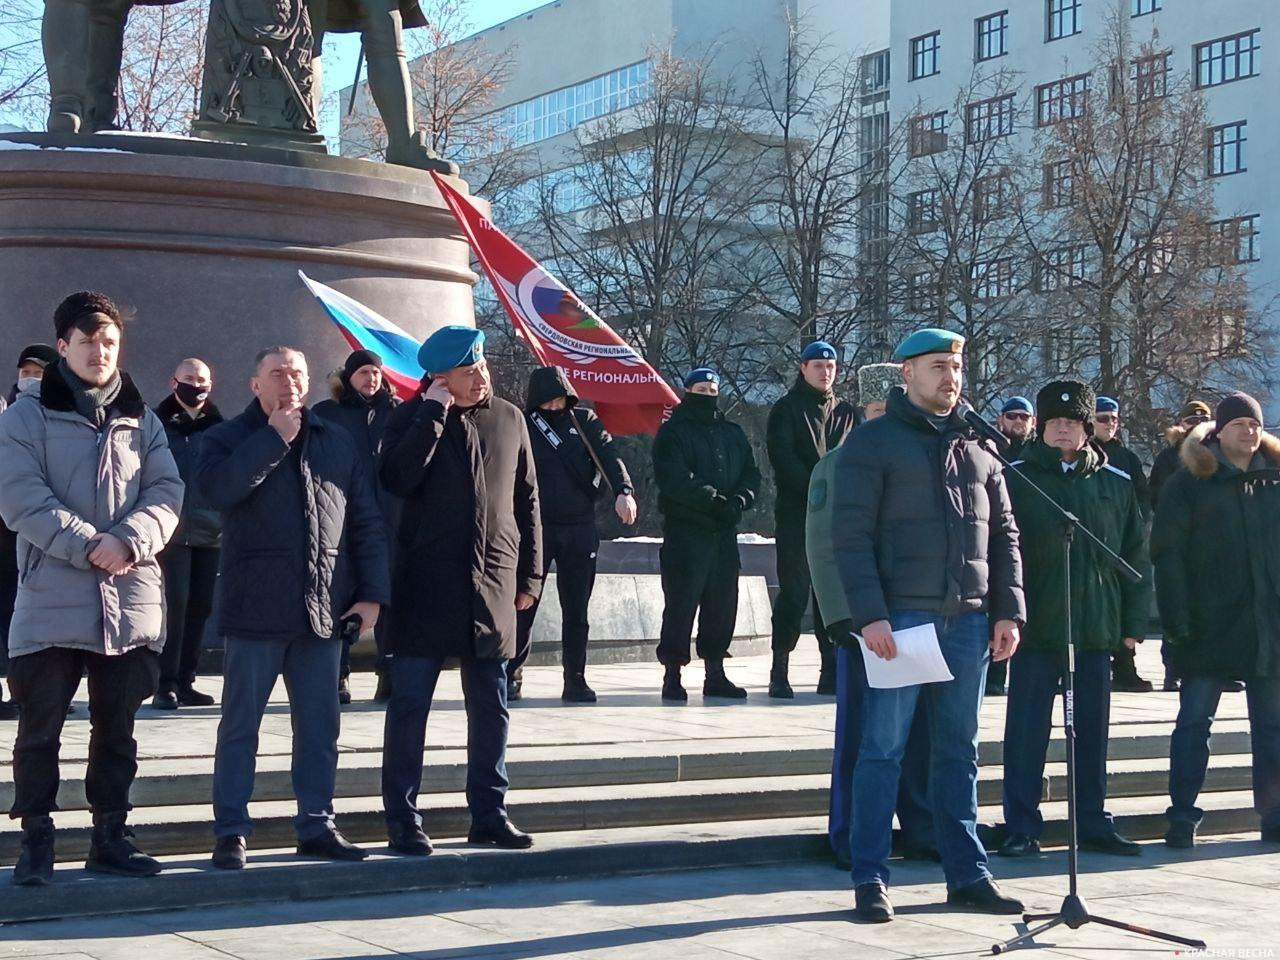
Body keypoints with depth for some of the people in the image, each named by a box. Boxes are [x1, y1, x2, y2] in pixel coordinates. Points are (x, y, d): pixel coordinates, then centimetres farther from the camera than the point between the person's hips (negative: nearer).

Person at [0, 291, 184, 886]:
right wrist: (89, 544, -19)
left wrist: (129, 541, -16)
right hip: (51, 601, -3)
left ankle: (110, 836, 21)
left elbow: (166, 492, 3)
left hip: (132, 600, 4)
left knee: (117, 729, 11)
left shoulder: (140, 419, 12)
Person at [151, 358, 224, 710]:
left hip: (211, 532, 4)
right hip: (172, 531, -4)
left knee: (199, 607, 7)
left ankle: (185, 681, 16)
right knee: (175, 605, -10)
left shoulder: (219, 427, 11)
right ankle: (167, 684, -5)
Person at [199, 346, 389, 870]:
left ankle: (316, 825, 17)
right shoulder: (229, 438, 3)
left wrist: (372, 592, 2)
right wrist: (274, 438, -14)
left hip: (324, 610, 3)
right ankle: (231, 831, 8)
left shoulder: (337, 442, 13)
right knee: (240, 724, 2)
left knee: (319, 725, 8)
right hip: (255, 607, -3)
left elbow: (367, 521, 11)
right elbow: (218, 488, -19)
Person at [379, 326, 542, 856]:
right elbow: (396, 479, -19)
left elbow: (526, 500, 12)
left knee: (490, 708, 9)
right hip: (427, 587, -3)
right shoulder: (413, 419, 0)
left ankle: (489, 814, 18)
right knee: (409, 703, -1)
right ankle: (402, 818, 6)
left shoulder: (509, 419, 9)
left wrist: (529, 574, 9)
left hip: (492, 588, 3)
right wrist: (433, 413, -18)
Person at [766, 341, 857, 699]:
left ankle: (832, 671, 7)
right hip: (796, 512, -4)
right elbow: (783, 458, -7)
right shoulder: (787, 409, 5)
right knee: (794, 593, -6)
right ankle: (780, 672, -3)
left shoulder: (846, 413, 17)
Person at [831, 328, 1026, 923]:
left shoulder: (978, 448, 15)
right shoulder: (874, 443, -1)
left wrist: (1008, 611, 6)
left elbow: (1003, 536, 16)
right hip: (900, 619, -5)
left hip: (967, 622, 5)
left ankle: (967, 875, 18)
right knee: (883, 749, -2)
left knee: (959, 753, 11)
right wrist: (869, 614, -16)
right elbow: (851, 535, -8)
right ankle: (870, 880, 4)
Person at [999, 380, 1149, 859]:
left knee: (1093, 730, 10)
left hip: (1097, 628, 3)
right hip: (1036, 626, -3)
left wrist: (1133, 621, 5)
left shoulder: (1116, 484, 8)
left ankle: (1094, 822, 20)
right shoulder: (1017, 479, -1)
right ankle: (1021, 827, 8)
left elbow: (1136, 556, 10)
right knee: (1027, 729, 0)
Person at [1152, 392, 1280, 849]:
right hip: (1209, 626, -4)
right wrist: (1177, 618, -14)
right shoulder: (1190, 482, -1)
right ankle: (1182, 816, 3)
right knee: (1194, 722, -1)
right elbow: (1167, 552, -6)